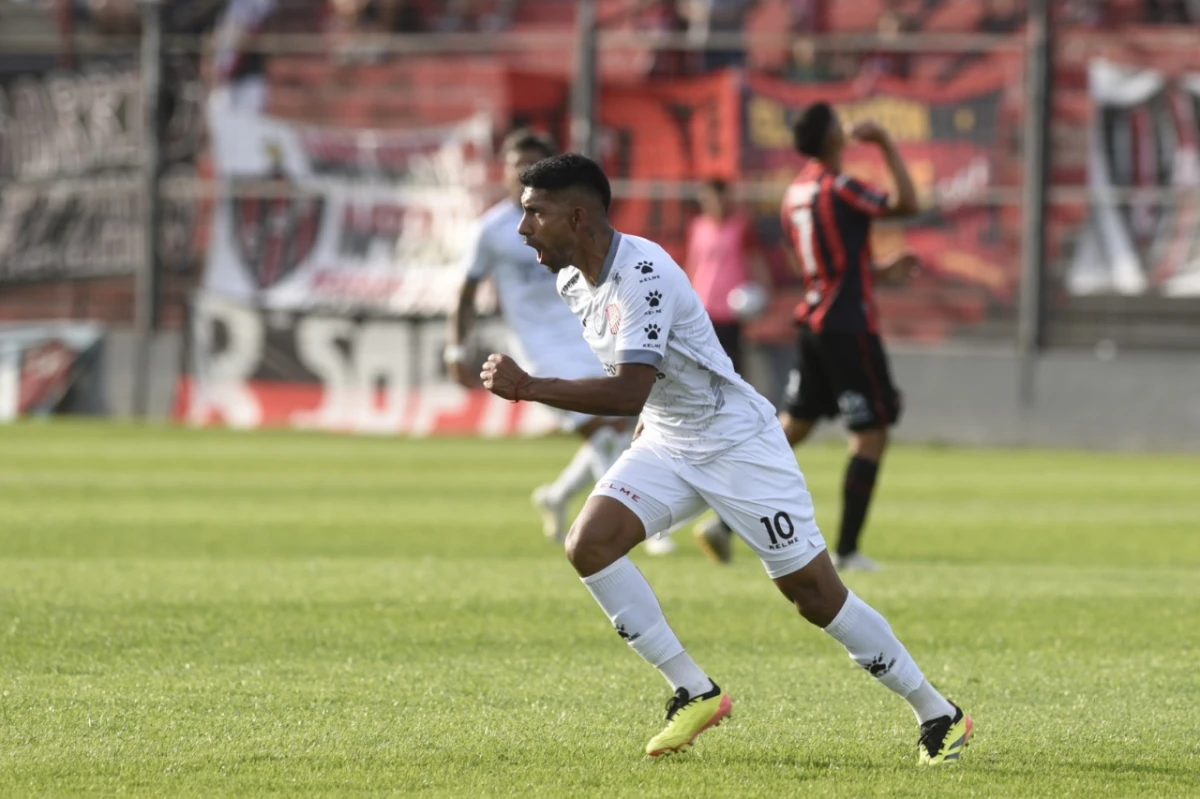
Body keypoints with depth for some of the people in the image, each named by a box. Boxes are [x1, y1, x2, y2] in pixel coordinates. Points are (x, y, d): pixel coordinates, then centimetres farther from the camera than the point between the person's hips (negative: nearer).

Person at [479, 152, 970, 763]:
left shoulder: (642, 273, -27)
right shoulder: (573, 281, 1)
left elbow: (629, 391, -37)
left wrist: (528, 388, -38)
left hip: (738, 443, -8)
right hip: (666, 444, 8)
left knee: (815, 595, -6)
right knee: (588, 545, -13)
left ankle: (939, 716, 9)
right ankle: (694, 692, -4)